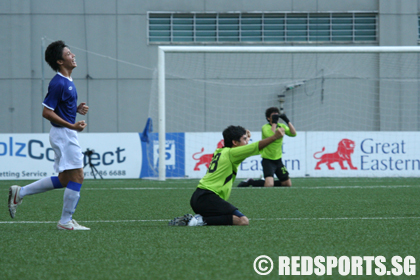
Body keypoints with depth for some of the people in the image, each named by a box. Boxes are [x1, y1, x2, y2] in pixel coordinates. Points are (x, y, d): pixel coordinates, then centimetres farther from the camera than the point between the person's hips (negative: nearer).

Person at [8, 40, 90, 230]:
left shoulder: (67, 82, 13)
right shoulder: (58, 83, -17)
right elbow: (47, 112, -19)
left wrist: (76, 109, 6)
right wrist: (72, 126, -21)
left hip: (67, 135, 10)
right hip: (63, 134, -10)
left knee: (63, 180, 13)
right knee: (77, 176, -8)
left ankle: (20, 193, 19)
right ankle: (66, 221, -1)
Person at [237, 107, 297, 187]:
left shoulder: (282, 126, 5)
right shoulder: (265, 127, -14)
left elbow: (293, 134, -9)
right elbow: (271, 136, -34)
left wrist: (287, 121, -15)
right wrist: (274, 122, -28)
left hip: (278, 160, 7)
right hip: (267, 160, -7)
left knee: (288, 184, 10)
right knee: (269, 184, -26)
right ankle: (250, 182, 1)